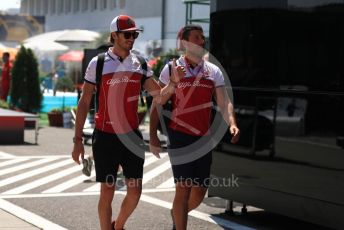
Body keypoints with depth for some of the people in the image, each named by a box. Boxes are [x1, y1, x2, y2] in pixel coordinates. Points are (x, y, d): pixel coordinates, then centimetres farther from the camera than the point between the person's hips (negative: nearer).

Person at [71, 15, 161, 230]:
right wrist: (78, 140, -5)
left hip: (132, 136, 3)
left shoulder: (140, 64, 5)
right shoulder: (98, 63, -4)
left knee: (135, 192, 4)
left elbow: (160, 94, -1)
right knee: (107, 191, 1)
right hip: (105, 137, -3)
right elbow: (84, 103, -2)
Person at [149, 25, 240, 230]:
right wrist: (153, 135, -4)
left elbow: (224, 102, -1)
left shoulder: (213, 71, 8)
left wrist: (232, 124, -20)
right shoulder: (171, 69, -1)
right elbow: (157, 104, 2)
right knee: (184, 188, -9)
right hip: (180, 137, -4)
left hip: (204, 138, 4)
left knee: (200, 191, 10)